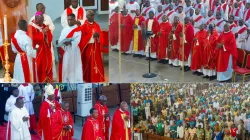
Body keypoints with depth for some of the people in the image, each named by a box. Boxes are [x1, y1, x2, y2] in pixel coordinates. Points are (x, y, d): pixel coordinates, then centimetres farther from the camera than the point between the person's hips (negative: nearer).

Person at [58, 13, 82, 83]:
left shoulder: (78, 29, 0)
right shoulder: (64, 29, 15)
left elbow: (77, 40, -12)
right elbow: (60, 39, 7)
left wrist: (70, 43, -28)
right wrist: (64, 43, -13)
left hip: (74, 51, -4)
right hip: (65, 51, 4)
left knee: (74, 67, -6)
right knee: (65, 67, 4)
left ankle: (76, 82, -4)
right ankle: (66, 82, 10)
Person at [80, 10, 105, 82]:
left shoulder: (97, 25, 10)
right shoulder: (84, 26, -5)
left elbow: (100, 35, 9)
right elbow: (83, 38, -10)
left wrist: (98, 36, -13)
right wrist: (92, 36, -18)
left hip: (96, 48, 5)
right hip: (88, 48, -4)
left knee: (97, 63, 5)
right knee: (88, 64, -1)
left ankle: (97, 80, 12)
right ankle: (88, 80, 7)